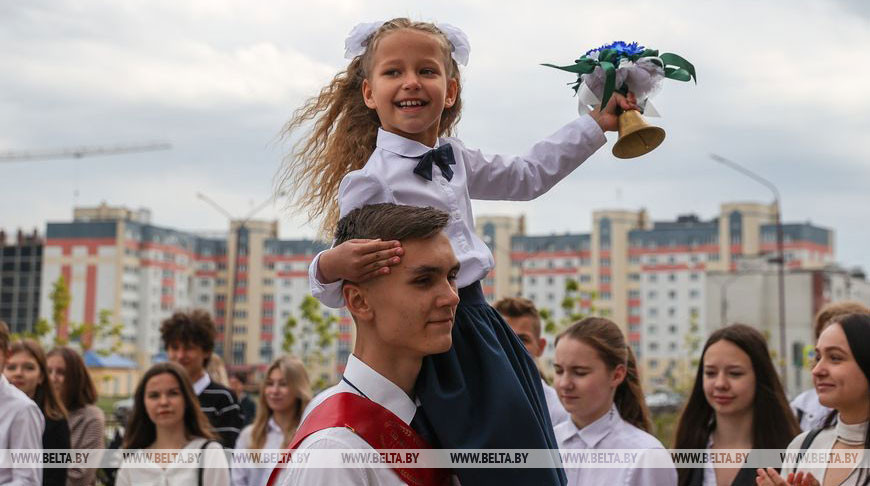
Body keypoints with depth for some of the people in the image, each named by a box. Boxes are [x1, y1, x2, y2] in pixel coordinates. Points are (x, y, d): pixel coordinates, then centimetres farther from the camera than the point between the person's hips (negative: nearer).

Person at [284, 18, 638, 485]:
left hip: (477, 322, 9)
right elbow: (346, 287, -16)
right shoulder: (368, 181, -16)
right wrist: (330, 268, -40)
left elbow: (528, 175, 25)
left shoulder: (454, 157, 9)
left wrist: (597, 123, 25)